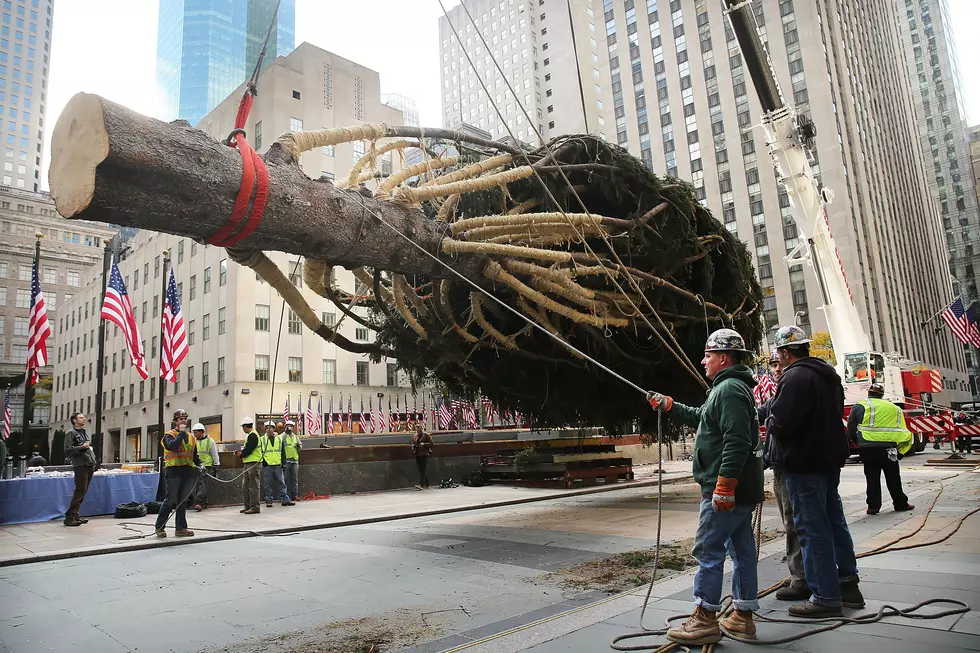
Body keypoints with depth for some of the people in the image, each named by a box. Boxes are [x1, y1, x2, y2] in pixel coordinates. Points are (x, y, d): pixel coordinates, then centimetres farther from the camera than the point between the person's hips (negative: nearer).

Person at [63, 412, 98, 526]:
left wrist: (94, 462, 21)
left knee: (83, 491, 9)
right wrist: (81, 447, -19)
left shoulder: (85, 433, 23)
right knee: (80, 490, -11)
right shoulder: (71, 433, -3)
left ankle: (75, 515, 15)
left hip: (89, 466, 8)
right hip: (80, 465, -8)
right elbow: (67, 449, -13)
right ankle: (69, 517, -7)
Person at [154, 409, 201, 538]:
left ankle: (181, 528, 14)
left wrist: (199, 465, 7)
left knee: (183, 501, 9)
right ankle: (159, 527, 7)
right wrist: (181, 433, -15)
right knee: (170, 500, -5)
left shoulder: (191, 437, 18)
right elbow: (172, 446, -22)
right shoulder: (169, 435, 0)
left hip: (188, 471, 6)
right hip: (174, 470, -6)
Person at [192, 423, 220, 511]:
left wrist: (216, 467, 0)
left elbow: (215, 455, 2)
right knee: (196, 485, 5)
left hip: (206, 466, -5)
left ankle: (198, 503, -19)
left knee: (202, 484, -14)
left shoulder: (210, 441, -1)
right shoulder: (194, 441, 11)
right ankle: (204, 503, 14)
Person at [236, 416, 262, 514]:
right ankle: (247, 506, 21)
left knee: (253, 486, -7)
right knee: (245, 486, 15)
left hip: (253, 464, -11)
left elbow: (248, 450, -19)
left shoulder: (253, 435, -14)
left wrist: (241, 454, -3)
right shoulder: (250, 435, 18)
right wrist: (242, 450, 5)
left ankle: (255, 507, -4)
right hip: (248, 464, 11)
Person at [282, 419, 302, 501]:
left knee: (295, 479, 6)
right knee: (286, 479, -2)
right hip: (286, 460, -5)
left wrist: (298, 445, -7)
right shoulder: (282, 436, 1)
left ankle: (295, 495, 10)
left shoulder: (296, 437, 16)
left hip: (295, 460, 5)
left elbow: (300, 448, 18)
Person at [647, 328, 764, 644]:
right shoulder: (734, 386, 19)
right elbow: (701, 418, 30)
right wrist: (669, 405, 26)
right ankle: (742, 617, 22)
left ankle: (705, 619, 2)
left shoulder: (730, 389, -16)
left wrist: (723, 485, -27)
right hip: (740, 489, 11)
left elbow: (736, 442, -26)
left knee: (708, 550, -5)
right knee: (742, 550, 13)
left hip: (725, 490, -11)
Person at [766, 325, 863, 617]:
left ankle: (826, 597, 6)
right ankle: (848, 584, 30)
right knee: (834, 520, 19)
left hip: (803, 464, -10)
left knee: (812, 528, -2)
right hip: (830, 458, 10)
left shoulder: (795, 377, -19)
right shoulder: (828, 374, 13)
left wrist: (770, 422, -4)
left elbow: (781, 424, -26)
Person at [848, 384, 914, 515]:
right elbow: (901, 430, 13)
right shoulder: (894, 408, 15)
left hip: (869, 448, -3)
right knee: (893, 478, 16)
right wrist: (899, 450, 17)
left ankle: (873, 506, 5)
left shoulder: (860, 406, 0)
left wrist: (858, 442, 12)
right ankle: (900, 503, 25)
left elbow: (851, 429, -2)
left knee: (872, 478, 5)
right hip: (889, 448, 3)